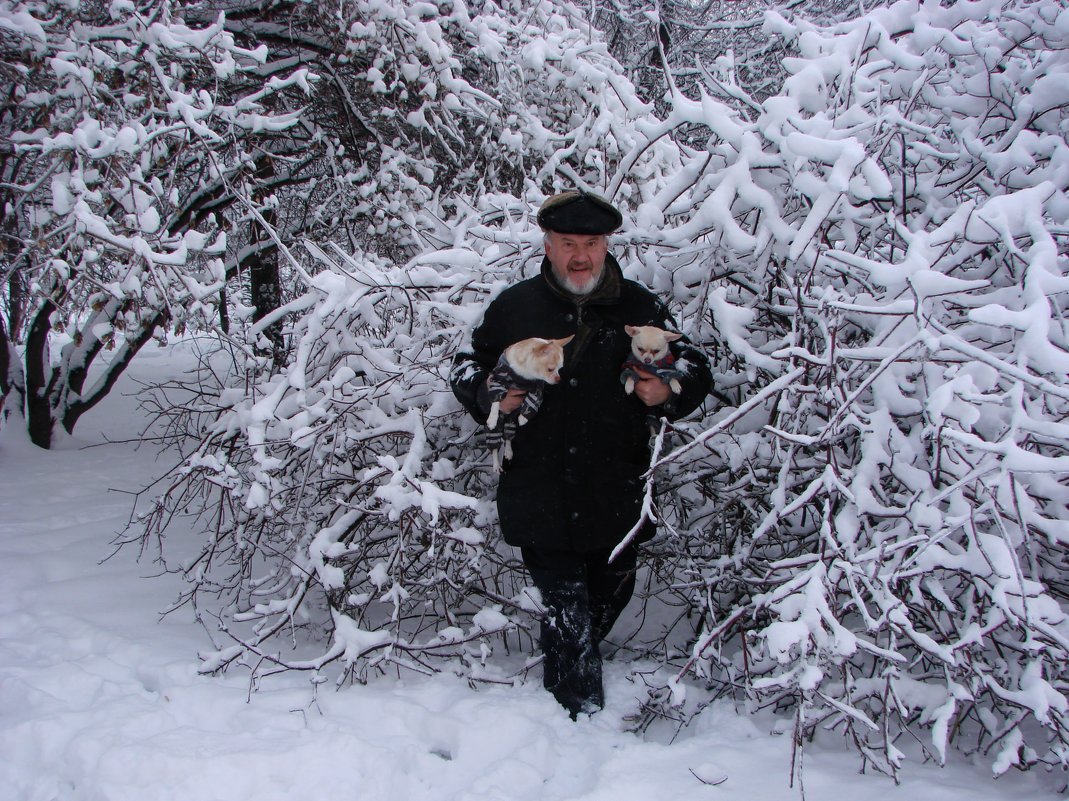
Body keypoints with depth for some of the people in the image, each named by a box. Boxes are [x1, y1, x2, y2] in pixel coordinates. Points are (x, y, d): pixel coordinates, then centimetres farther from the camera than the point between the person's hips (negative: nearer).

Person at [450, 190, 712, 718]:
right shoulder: (514, 307, 3)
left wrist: (668, 393, -11)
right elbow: (466, 366, 14)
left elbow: (695, 371, 12)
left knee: (609, 600, 17)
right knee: (567, 614, -5)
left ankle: (562, 675, 44)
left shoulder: (640, 308, 5)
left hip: (617, 496, 3)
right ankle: (581, 715, 12)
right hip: (540, 494, -2)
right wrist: (491, 397, -8)